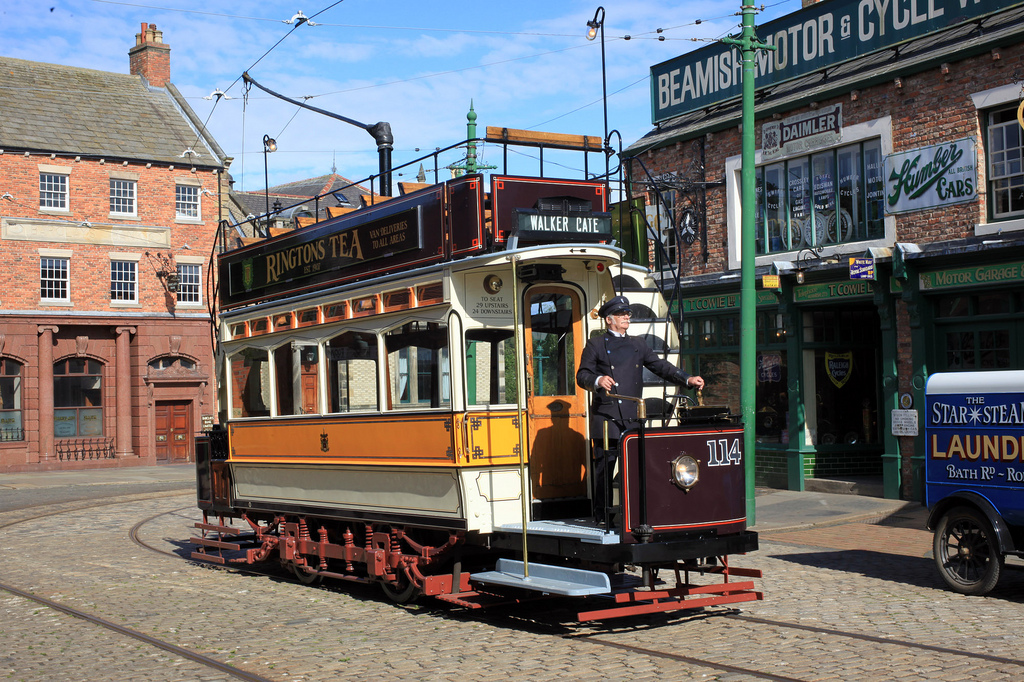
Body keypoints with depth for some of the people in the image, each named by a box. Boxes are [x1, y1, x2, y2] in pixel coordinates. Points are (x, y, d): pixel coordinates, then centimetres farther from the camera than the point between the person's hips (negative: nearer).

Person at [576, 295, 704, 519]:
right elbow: (582, 375, -1)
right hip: (606, 419, -4)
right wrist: (598, 380, -24)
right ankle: (601, 515, 4)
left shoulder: (637, 344, 20)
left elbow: (660, 366, 14)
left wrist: (687, 379, 1)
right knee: (604, 468, -3)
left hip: (632, 418, 4)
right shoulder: (595, 345, 6)